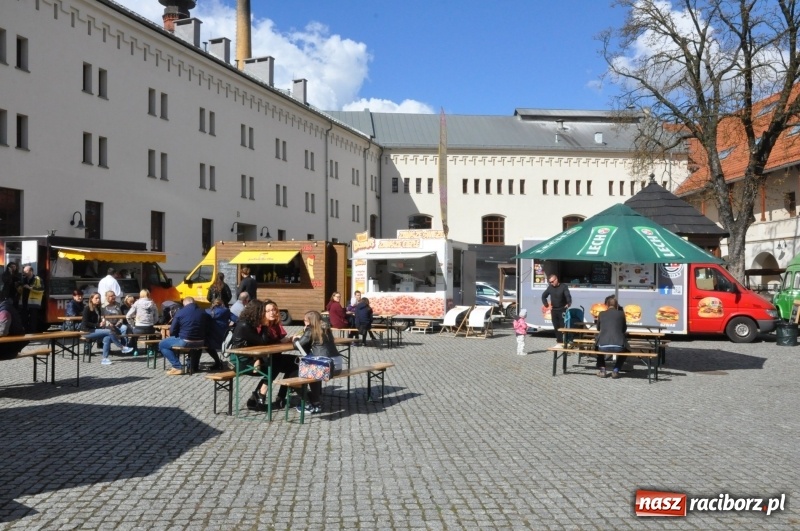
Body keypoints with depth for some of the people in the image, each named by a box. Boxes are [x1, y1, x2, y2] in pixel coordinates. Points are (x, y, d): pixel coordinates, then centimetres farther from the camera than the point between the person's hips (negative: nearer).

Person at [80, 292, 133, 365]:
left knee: (107, 338, -24)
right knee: (109, 331, -24)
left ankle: (105, 359, -25)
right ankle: (123, 348, -14)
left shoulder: (98, 309, 12)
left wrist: (102, 322, -2)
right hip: (87, 331, -7)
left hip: (95, 330, 7)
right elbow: (85, 323, -15)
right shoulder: (87, 309, -10)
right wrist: (98, 325, -20)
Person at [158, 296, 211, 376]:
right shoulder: (204, 312, 5)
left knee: (162, 344, 13)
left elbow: (172, 331, -3)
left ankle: (177, 367, 2)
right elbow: (207, 330, 12)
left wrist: (176, 336, 17)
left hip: (185, 342, -5)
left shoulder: (180, 312, -6)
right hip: (200, 343, 5)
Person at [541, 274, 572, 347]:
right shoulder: (550, 287, 5)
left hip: (562, 310, -5)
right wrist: (546, 305, 8)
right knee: (556, 327, 8)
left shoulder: (563, 286, -9)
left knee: (563, 326, -8)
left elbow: (568, 296, -21)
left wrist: (568, 303, -36)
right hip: (554, 310, 5)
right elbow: (544, 296, 16)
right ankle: (559, 342, 15)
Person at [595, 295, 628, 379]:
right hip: (618, 346, -1)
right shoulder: (621, 313, 9)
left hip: (603, 346, 1)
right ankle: (616, 370, 19)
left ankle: (602, 369, 24)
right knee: (625, 350, 35)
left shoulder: (601, 314, 10)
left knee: (598, 347, 37)